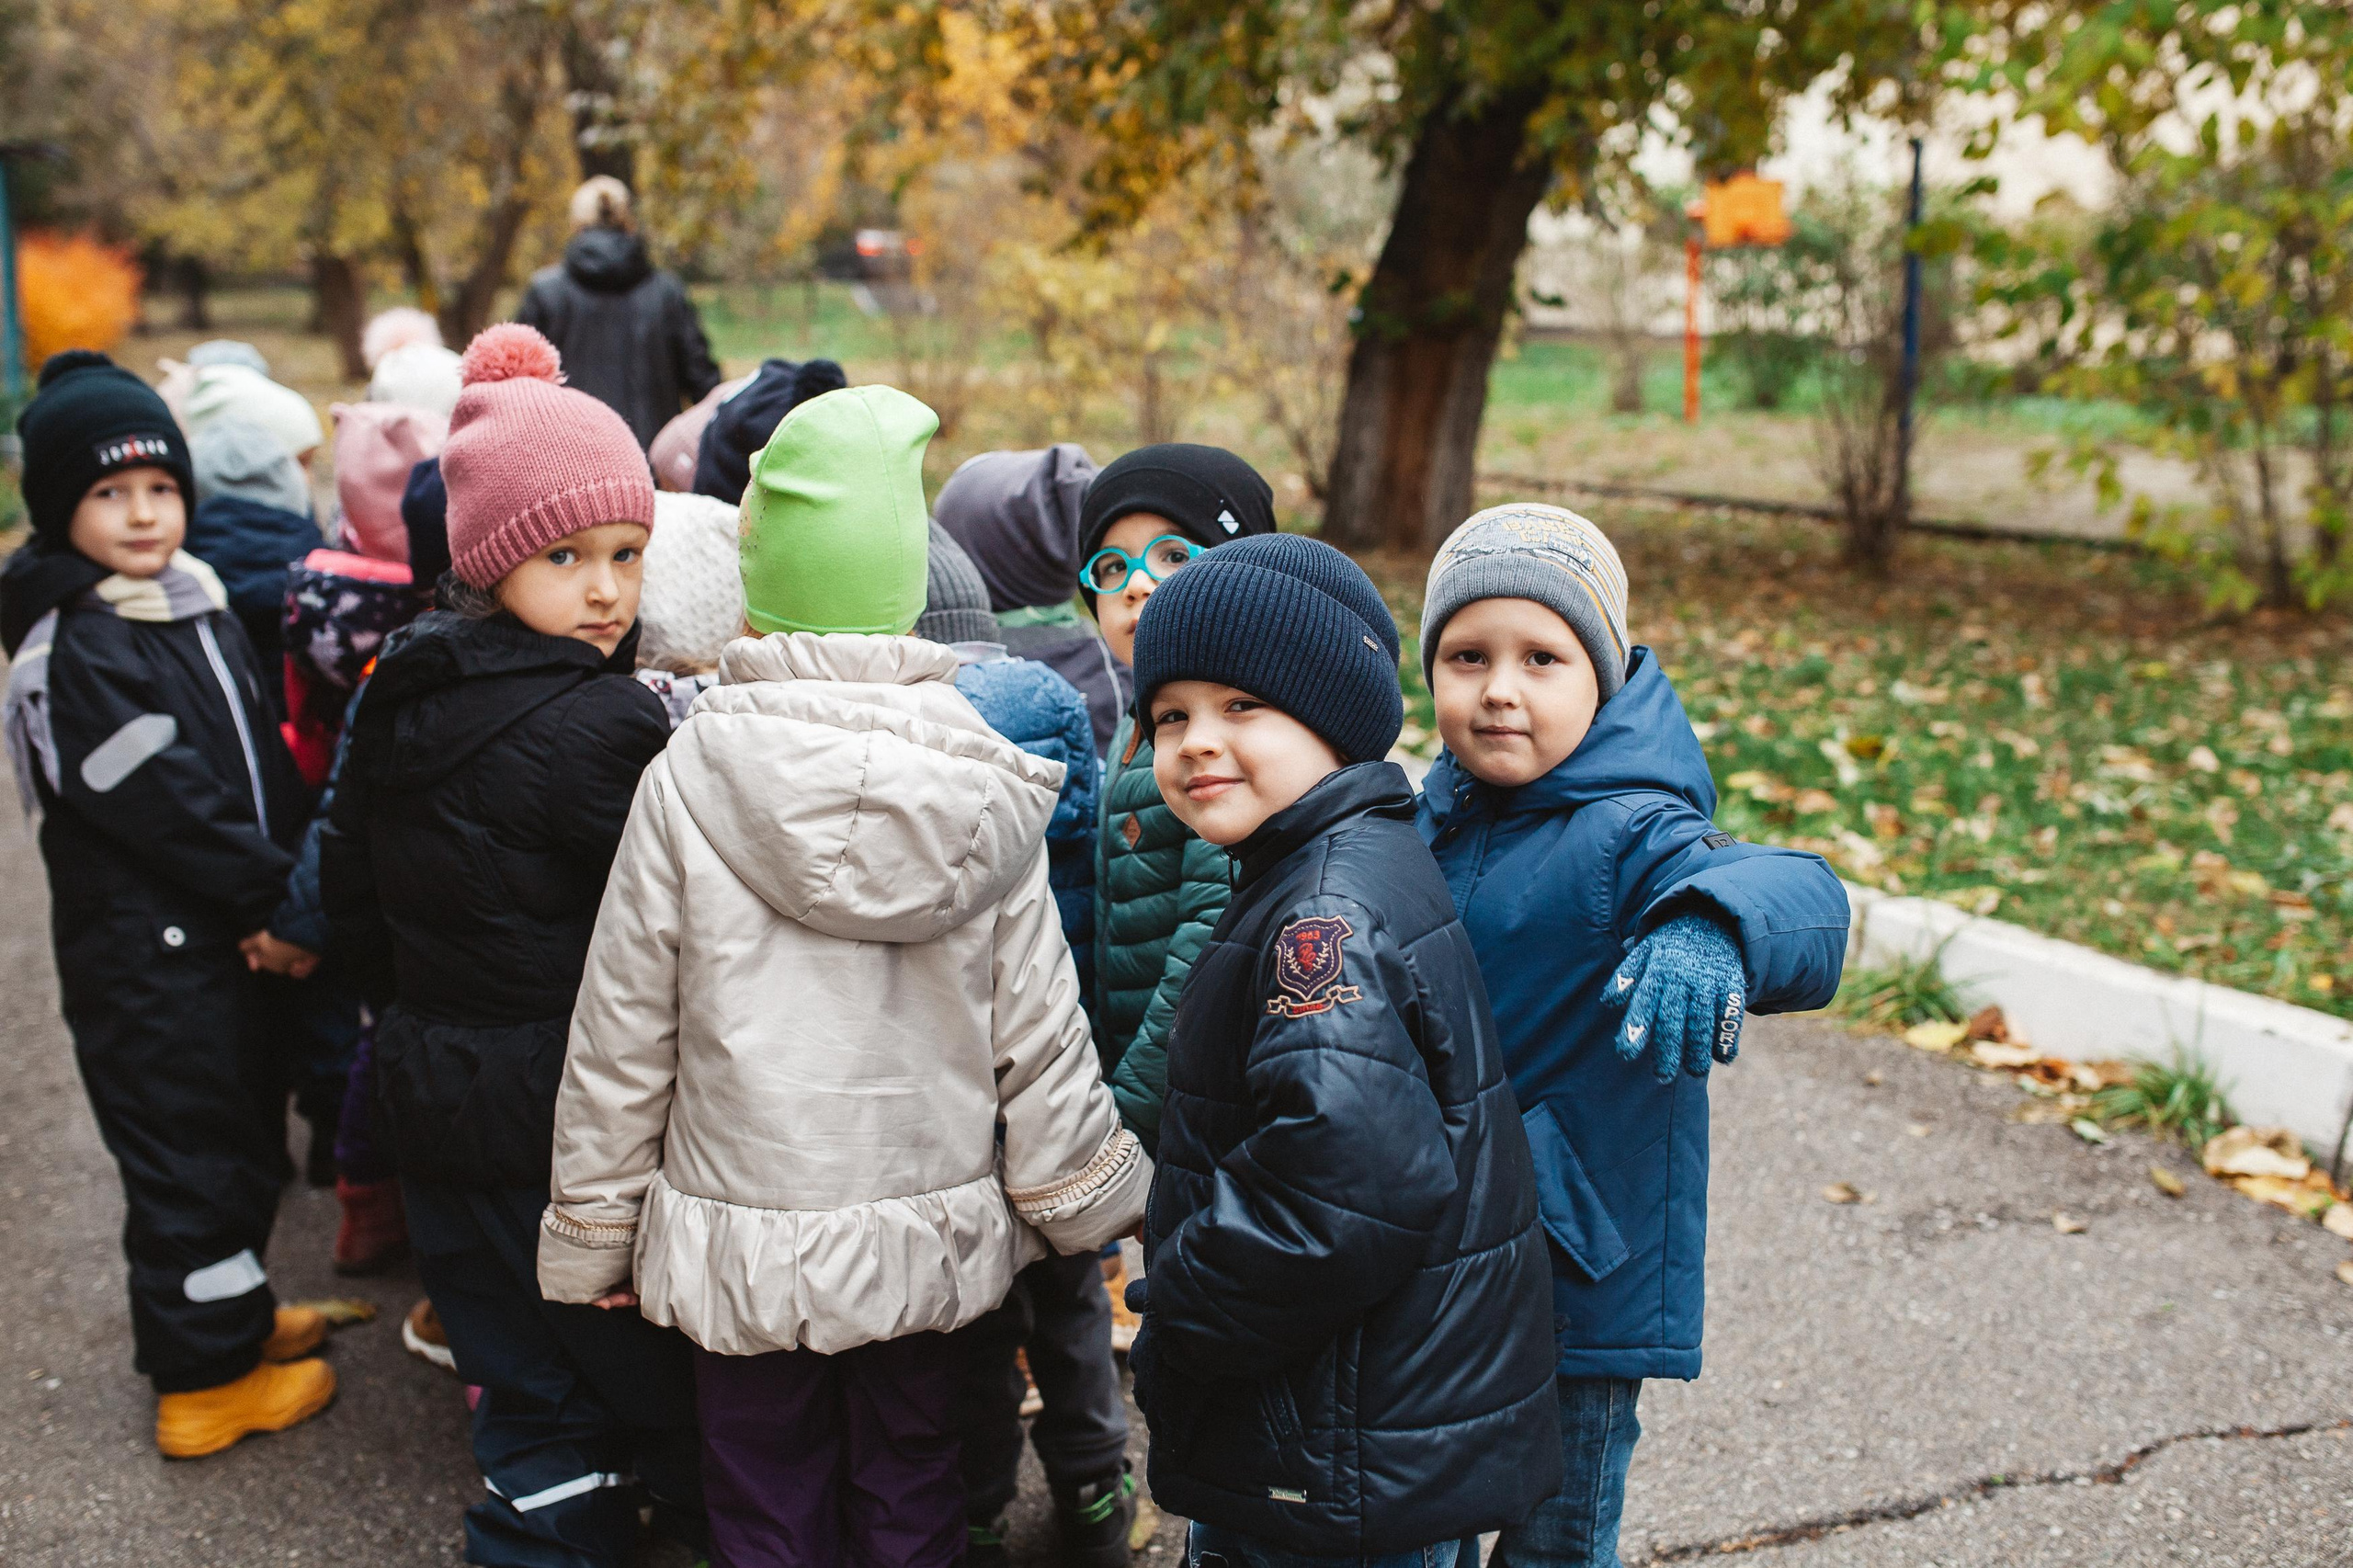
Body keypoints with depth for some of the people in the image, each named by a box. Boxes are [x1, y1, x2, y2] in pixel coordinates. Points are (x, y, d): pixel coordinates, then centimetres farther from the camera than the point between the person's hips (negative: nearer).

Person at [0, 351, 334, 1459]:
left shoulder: (197, 602, 8)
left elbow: (262, 763, 11)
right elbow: (166, 804, -22)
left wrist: (287, 886, 2)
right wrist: (273, 898, -15)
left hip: (226, 934, 9)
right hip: (145, 952, -9)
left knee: (244, 1129, 21)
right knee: (188, 1153, 3)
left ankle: (235, 1311, 41)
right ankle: (204, 1381, 18)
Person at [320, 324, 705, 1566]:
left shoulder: (397, 704, 4)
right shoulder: (599, 723, -22)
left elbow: (350, 903, 15)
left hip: (430, 1098, 8)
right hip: (567, 1119, -8)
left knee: (530, 1391, 19)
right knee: (664, 1389, 8)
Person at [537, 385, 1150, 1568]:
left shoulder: (693, 773, -14)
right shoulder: (984, 781, -8)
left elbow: (621, 1028, -7)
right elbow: (1039, 1028, -4)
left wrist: (591, 1231, 6)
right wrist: (1094, 1202, 10)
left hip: (743, 1239, -2)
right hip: (927, 1235, 2)